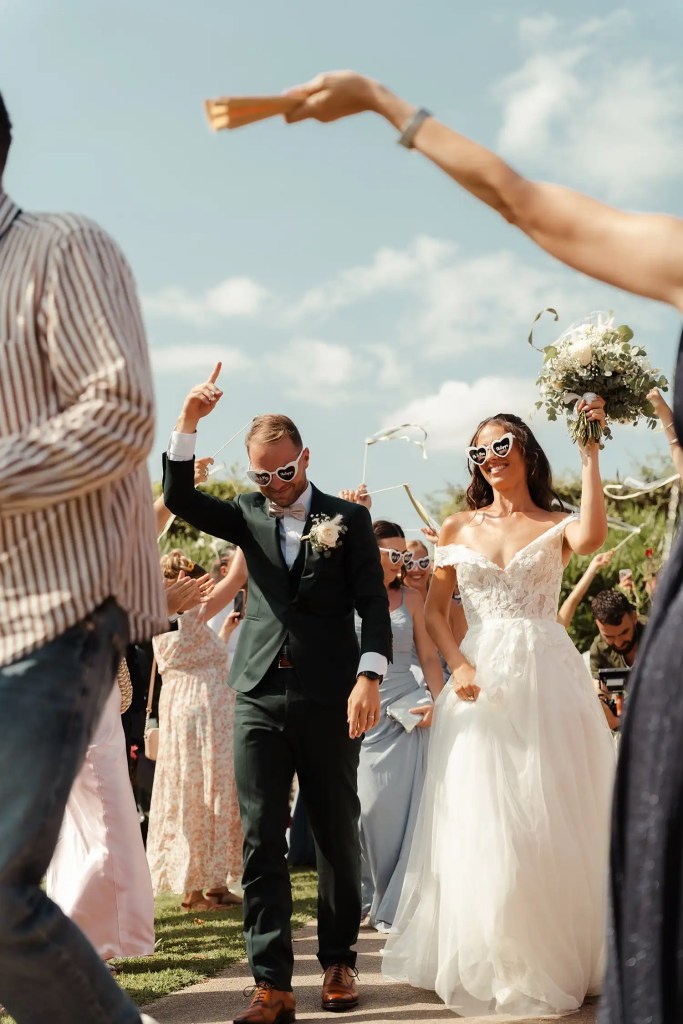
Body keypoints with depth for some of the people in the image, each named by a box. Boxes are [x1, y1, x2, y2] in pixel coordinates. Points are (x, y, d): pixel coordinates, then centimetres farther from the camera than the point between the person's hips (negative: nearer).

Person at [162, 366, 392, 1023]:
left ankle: (338, 962, 23)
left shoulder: (348, 519, 4)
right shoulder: (250, 515, 13)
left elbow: (373, 605, -2)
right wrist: (188, 422, -11)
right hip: (259, 697, 2)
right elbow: (180, 499, 0)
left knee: (337, 839, 7)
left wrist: (369, 678, -15)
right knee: (260, 843, -4)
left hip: (329, 699, -2)